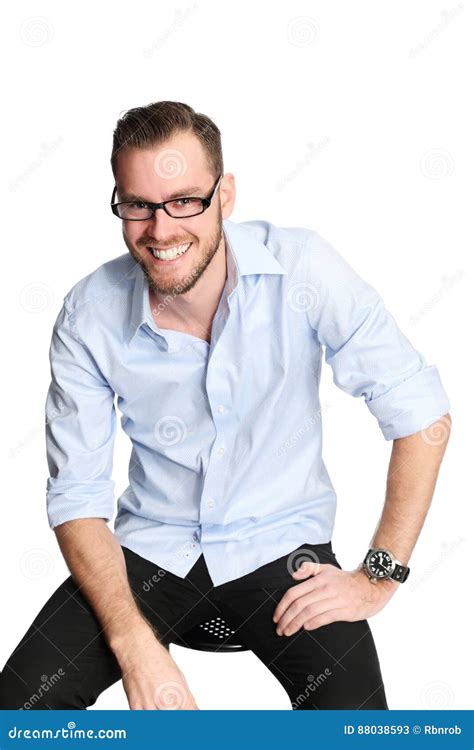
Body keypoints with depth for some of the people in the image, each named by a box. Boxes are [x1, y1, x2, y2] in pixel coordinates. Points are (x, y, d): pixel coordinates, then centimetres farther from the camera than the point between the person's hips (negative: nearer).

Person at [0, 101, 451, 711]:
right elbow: (77, 496, -8)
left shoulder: (303, 269, -17)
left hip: (283, 545, -1)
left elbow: (421, 411, -11)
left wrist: (379, 576, -12)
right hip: (152, 546, 2)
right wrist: (136, 644, -22)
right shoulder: (88, 316, -12)